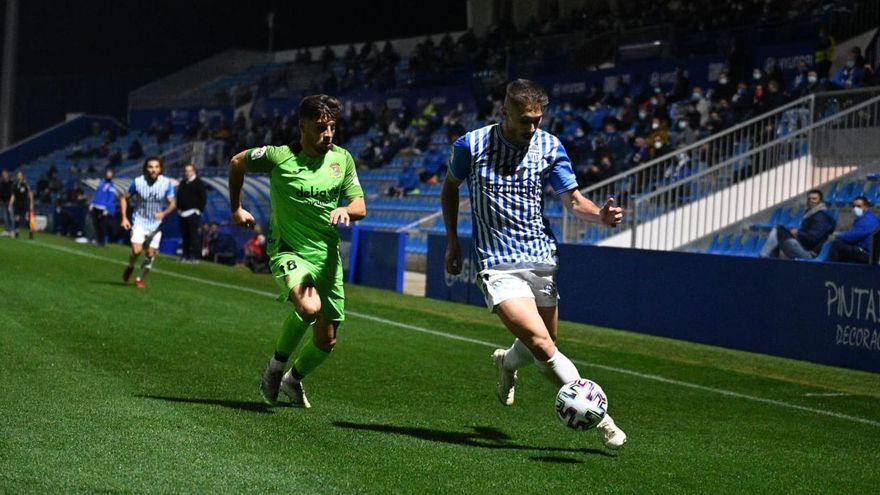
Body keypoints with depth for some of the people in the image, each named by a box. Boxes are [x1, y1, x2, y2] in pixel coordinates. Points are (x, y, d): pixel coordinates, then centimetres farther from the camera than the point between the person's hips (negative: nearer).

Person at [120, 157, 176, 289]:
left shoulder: (167, 183, -9)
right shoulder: (138, 182, -10)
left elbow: (172, 203, -3)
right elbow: (124, 198, 3)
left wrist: (164, 213, -23)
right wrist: (124, 218, -5)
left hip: (156, 224, 2)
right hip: (140, 222, -2)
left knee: (150, 255, 3)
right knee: (136, 250, -18)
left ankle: (140, 278, 26)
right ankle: (130, 267, 15)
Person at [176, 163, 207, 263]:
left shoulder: (199, 183, -2)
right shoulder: (182, 183, 18)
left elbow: (203, 198, -5)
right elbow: (178, 196, 25)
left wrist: (199, 210, -11)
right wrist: (178, 208, 13)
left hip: (193, 214, -6)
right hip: (182, 213, 6)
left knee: (193, 235, -9)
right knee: (184, 235, 7)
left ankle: (195, 256, -9)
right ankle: (185, 255, 11)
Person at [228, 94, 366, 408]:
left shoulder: (342, 158, 2)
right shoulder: (279, 157, -9)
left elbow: (360, 206, 4)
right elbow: (237, 163, 8)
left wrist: (346, 210, -20)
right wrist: (236, 209, 15)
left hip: (327, 256, 5)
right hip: (289, 251, -5)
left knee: (327, 340, 8)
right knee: (309, 307, -34)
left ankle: (293, 379, 40)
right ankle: (276, 367, -7)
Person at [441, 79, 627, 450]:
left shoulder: (550, 147, 0)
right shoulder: (471, 146, -6)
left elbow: (573, 200, 1)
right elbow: (450, 187, 13)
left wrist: (601, 214, -20)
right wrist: (452, 240, 10)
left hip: (542, 259, 4)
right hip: (497, 264, -4)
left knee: (544, 343, 13)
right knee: (541, 344, -19)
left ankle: (507, 363, 49)